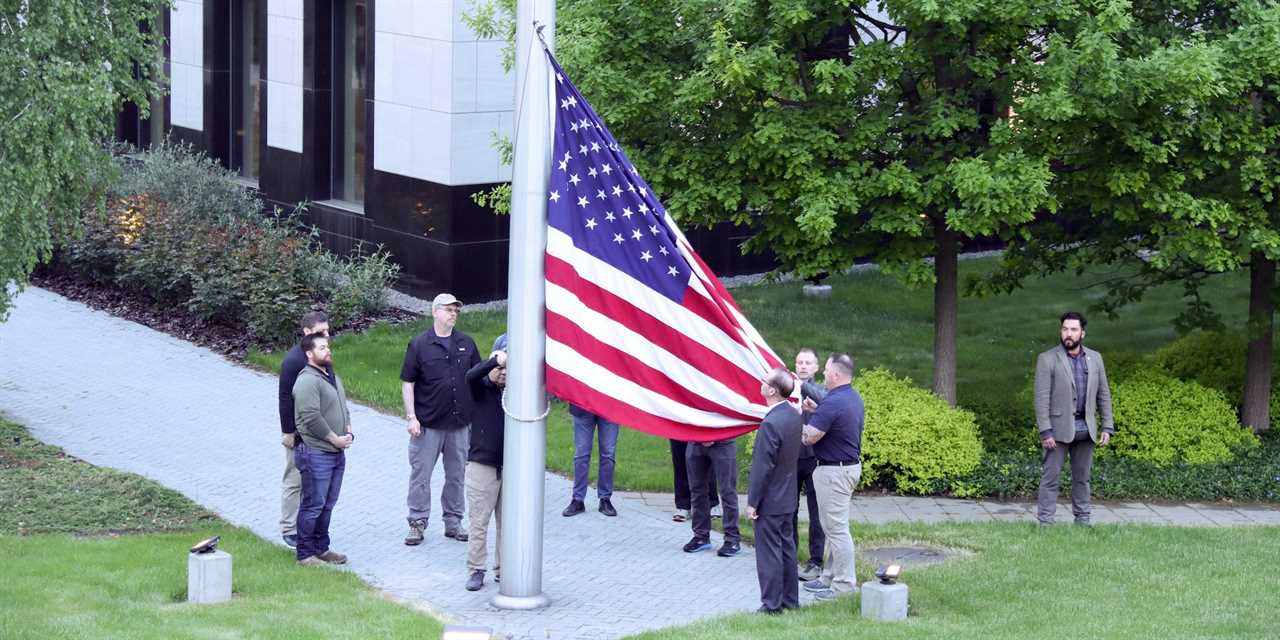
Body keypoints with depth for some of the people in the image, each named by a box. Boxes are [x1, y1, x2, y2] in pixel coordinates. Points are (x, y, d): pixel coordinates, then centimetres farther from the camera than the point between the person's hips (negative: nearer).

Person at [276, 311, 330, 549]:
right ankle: (289, 530, 8)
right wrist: (287, 431, -16)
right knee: (294, 480, 0)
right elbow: (285, 397, -15)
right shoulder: (293, 359, -15)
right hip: (299, 431, -7)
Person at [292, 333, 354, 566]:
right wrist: (335, 439, -15)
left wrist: (348, 432, 8)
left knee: (327, 504, 15)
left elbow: (344, 408, 26)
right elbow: (311, 417, -23)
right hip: (315, 453, -9)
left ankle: (321, 548, 25)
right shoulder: (307, 381, -16)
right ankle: (306, 554, 3)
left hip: (336, 452, 9)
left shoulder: (333, 378, 16)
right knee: (313, 506, -4)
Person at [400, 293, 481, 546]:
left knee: (457, 475, 10)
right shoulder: (419, 345, -2)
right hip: (428, 423, -3)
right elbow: (407, 383, -2)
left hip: (461, 423, 3)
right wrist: (411, 417, -9)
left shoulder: (467, 344, 8)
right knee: (420, 474, 0)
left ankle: (453, 522, 21)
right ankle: (418, 523, 9)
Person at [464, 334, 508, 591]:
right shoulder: (481, 388, -3)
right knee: (478, 522, 1)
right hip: (482, 464, -3)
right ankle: (476, 570, 9)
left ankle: (504, 569, 18)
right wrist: (496, 360, -38)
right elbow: (471, 375, -23)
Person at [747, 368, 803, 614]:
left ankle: (772, 604, 8)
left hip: (770, 501, -8)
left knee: (769, 553, 1)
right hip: (788, 498, 8)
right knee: (787, 548, 16)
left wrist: (752, 503, -15)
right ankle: (790, 600, 24)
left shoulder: (771, 424, -25)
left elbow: (763, 467, -21)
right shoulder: (794, 415, 1)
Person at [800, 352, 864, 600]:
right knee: (833, 526, 19)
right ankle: (829, 576, 27)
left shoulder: (833, 403, -24)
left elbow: (809, 438, -21)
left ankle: (844, 584, 2)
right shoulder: (853, 397, 8)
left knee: (837, 528, -3)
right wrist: (817, 410, 12)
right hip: (851, 466, 11)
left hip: (833, 472, -11)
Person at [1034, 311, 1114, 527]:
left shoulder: (1095, 358, 10)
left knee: (1082, 477, 11)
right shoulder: (1047, 359, -4)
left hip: (1085, 428, 4)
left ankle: (1082, 521, 18)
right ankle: (1045, 523, -1)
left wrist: (1107, 427, 5)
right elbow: (1041, 398, -8)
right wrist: (1045, 431, -15)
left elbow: (1103, 394, 13)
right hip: (1059, 428, -4)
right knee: (1050, 476, -3)